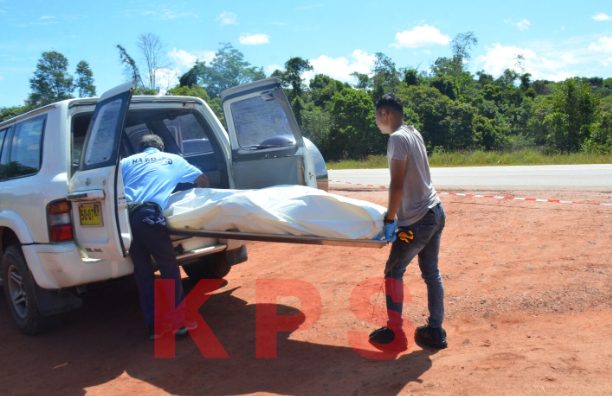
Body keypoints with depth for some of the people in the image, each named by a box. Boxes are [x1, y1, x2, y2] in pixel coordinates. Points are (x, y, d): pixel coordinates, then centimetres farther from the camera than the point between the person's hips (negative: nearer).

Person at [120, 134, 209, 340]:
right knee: (170, 269, 8)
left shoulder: (127, 162, 26)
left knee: (142, 273, 11)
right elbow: (203, 180, 30)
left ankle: (154, 326, 17)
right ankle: (178, 321, 11)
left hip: (125, 217, 4)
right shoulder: (173, 159, 23)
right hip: (150, 216, -3)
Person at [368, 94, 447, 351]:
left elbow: (397, 185, -20)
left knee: (393, 272, 3)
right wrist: (395, 213, 21)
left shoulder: (397, 138, -15)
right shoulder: (414, 133, 12)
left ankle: (394, 334, 10)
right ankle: (435, 331, 21)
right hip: (435, 212, 9)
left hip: (417, 220, -9)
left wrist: (389, 219, -13)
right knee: (431, 273, 13)